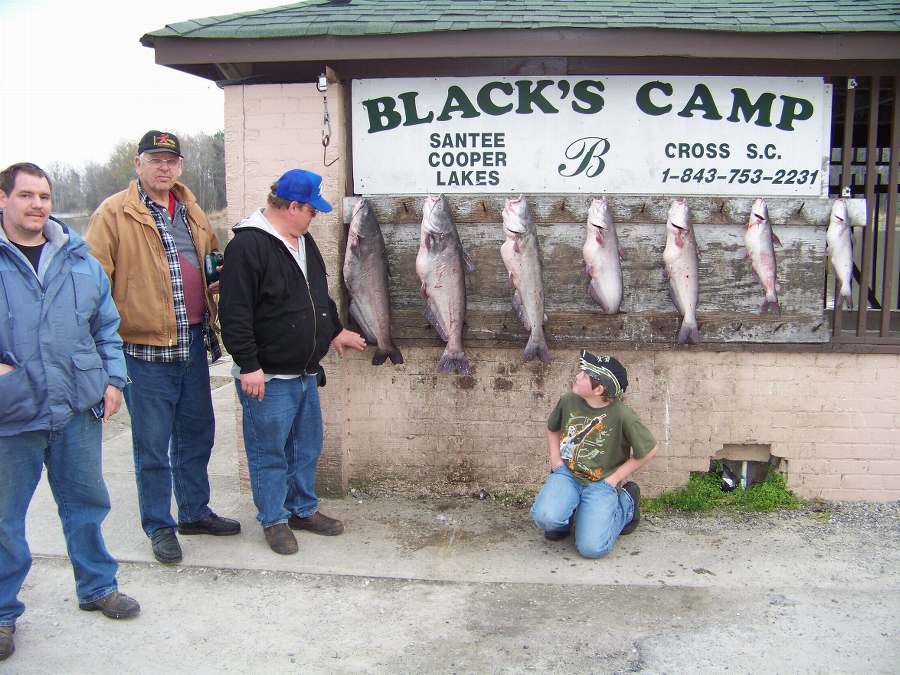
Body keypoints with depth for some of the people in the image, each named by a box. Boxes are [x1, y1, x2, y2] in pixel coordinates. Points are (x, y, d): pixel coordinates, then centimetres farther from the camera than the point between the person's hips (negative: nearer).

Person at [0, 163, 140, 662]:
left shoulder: (78, 259, 8)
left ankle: (97, 586, 36)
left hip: (79, 408, 3)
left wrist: (112, 378, 6)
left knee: (87, 502, 16)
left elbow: (106, 325, 14)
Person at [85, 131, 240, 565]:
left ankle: (195, 511, 34)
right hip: (146, 348, -6)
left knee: (197, 434, 17)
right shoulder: (114, 213, -8)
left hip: (193, 342, 7)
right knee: (153, 444, 4)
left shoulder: (192, 212, 12)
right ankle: (159, 526, 20)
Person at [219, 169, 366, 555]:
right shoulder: (248, 246, -17)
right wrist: (248, 365, -21)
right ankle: (274, 520, 21)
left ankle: (304, 509, 33)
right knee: (269, 452, 6)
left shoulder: (303, 241, 11)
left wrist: (335, 330, 27)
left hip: (306, 371, 9)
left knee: (307, 447, 18)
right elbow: (235, 314, -21)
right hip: (267, 377, -8)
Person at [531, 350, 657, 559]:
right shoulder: (568, 401, -6)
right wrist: (555, 459, 4)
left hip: (601, 484, -2)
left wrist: (615, 478, -5)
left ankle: (625, 504, 14)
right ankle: (564, 519, 12)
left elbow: (648, 451, -5)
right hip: (567, 474, 2)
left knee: (591, 547, -15)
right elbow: (552, 429, 17)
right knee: (545, 516, -29)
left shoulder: (622, 416, -18)